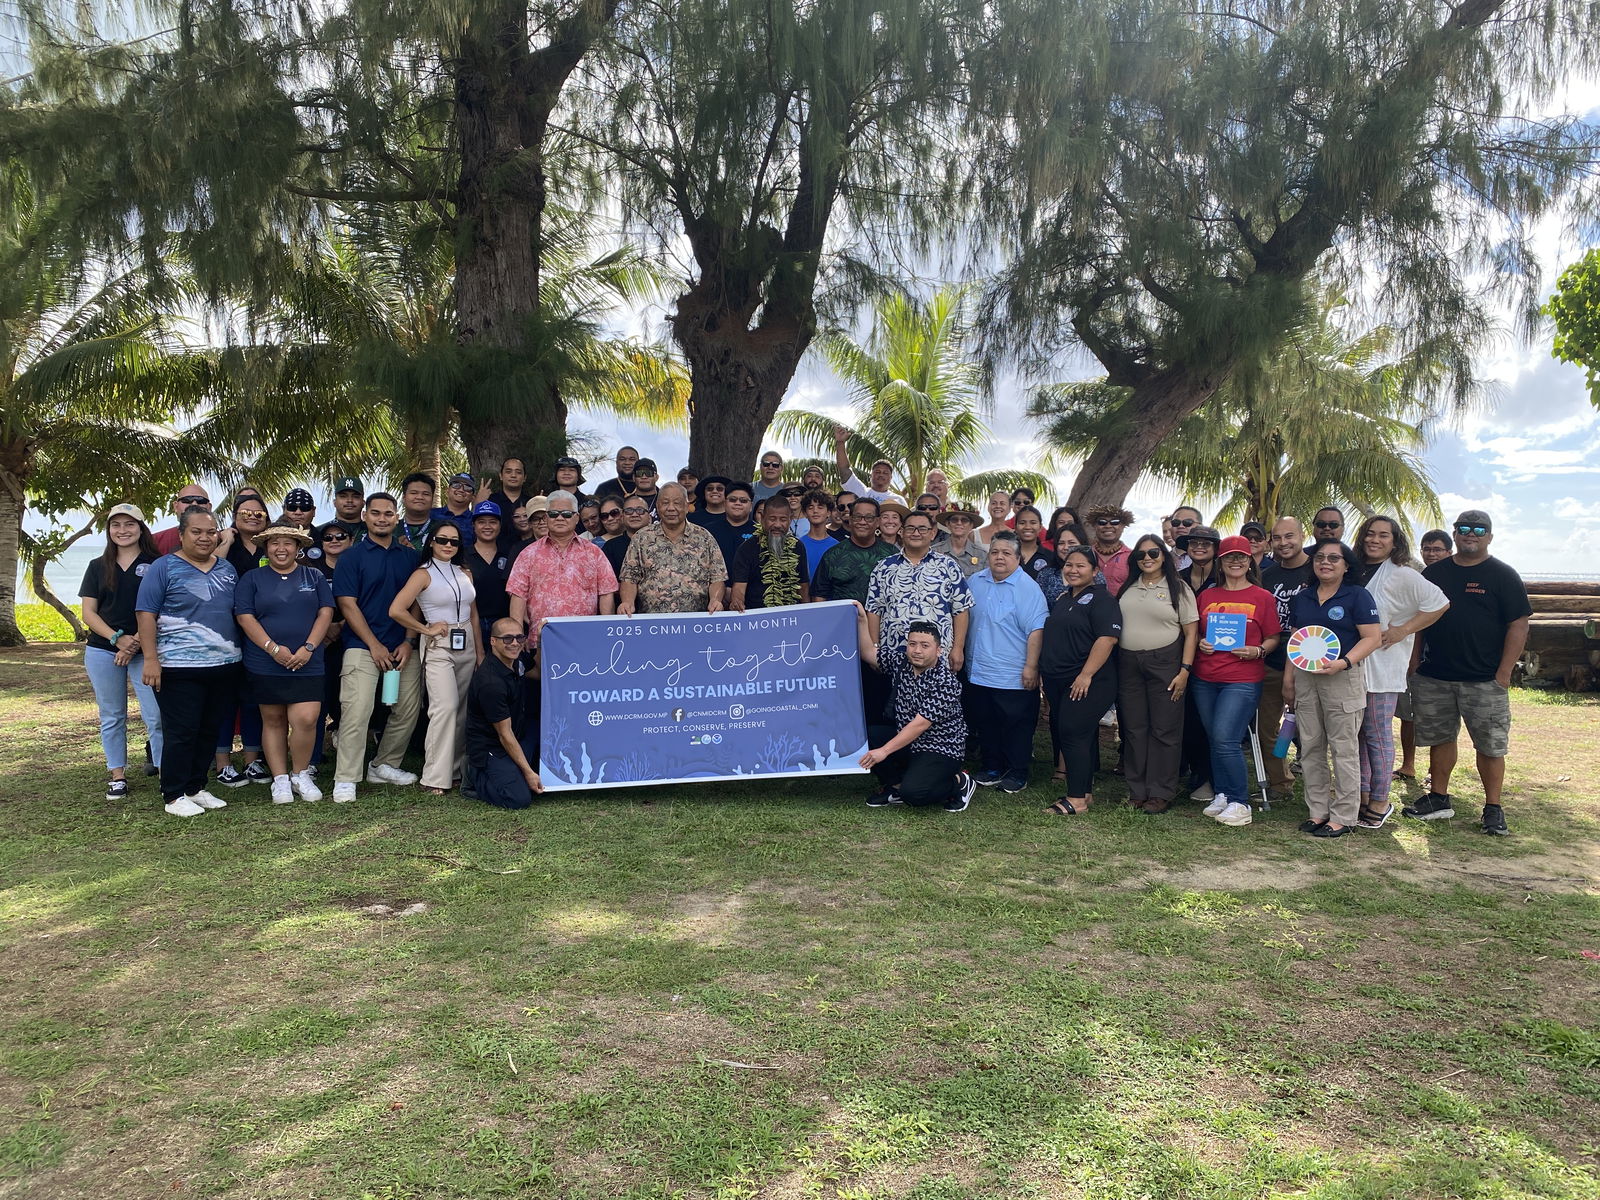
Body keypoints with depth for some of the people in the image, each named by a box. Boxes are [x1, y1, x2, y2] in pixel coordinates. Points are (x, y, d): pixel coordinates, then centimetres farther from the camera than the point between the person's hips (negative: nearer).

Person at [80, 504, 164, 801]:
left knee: (156, 716, -9)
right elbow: (88, 612, 6)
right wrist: (118, 639, -10)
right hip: (103, 651, 3)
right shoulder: (98, 567, 11)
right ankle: (117, 776, 17)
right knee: (112, 717, 9)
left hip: (145, 651, -3)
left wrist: (138, 641, -13)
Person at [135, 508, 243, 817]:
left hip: (224, 665, 6)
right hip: (179, 667, -6)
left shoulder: (226, 569, 13)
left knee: (209, 731, 12)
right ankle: (174, 796, 8)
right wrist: (150, 659, -16)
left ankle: (196, 788, 23)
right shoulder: (163, 568, -4)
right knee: (181, 733, -3)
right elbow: (146, 614, -8)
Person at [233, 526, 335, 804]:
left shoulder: (314, 577, 11)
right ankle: (280, 779, 15)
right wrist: (273, 648, -13)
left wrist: (308, 648, -9)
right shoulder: (252, 579, 8)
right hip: (264, 664, 0)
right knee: (273, 720, 5)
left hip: (307, 664, 0)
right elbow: (244, 617, -1)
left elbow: (325, 613, 4)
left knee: (306, 719, -12)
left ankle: (300, 775, 8)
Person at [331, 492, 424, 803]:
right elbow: (347, 605, -5)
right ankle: (345, 779, -7)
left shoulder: (410, 556, 11)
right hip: (363, 646, -4)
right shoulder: (353, 556, 0)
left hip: (404, 648, 4)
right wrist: (375, 645, -10)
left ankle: (384, 765, 22)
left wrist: (408, 642, -1)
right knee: (356, 711, -12)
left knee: (408, 710, 5)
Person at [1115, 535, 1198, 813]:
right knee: (1133, 729, 6)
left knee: (1164, 730, -1)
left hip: (1164, 664, -4)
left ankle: (1160, 793, 6)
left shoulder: (1178, 589, 1)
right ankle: (1137, 790, 15)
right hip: (1128, 664, 4)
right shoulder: (1127, 588, 12)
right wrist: (1113, 664, 5)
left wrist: (1185, 670, -11)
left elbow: (1191, 633, -2)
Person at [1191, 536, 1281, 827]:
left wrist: (1258, 651, -14)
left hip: (1243, 680, -4)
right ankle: (1221, 795, 22)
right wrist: (1200, 643, -2)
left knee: (1225, 740, -13)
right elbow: (1194, 632, 19)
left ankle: (1239, 802, 1)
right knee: (1215, 741, 9)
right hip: (1205, 679, 4)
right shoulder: (1206, 596, 10)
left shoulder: (1263, 597, 1)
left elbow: (1273, 638, 4)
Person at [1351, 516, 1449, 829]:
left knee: (1378, 735, -2)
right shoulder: (1355, 571, 12)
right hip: (1351, 666, 7)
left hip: (1383, 667, -6)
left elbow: (1439, 603, -12)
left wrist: (1404, 630, -13)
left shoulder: (1402, 575, -7)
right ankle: (1362, 796, 20)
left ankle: (1379, 802, 8)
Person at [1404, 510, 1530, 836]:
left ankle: (1493, 809, 11)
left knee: (1490, 746, 1)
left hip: (1485, 681, -4)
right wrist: (1414, 660, 8)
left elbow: (1518, 626, -6)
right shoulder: (1434, 573, 10)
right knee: (1440, 738, 12)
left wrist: (1503, 674, -12)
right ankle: (1439, 799, 24)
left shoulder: (1503, 576, -2)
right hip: (1434, 676, 4)